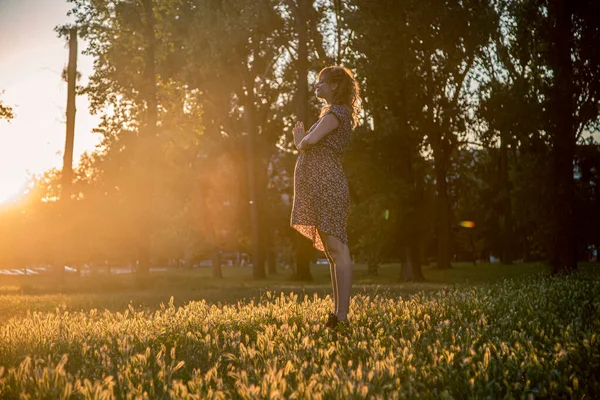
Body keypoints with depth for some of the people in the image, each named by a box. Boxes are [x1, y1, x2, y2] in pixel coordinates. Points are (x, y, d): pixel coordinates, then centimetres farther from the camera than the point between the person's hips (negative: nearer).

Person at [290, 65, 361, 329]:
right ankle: (338, 311, 13)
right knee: (332, 251, 10)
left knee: (337, 249, -13)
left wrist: (300, 142, 3)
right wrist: (302, 141, 2)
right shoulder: (332, 114, 25)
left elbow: (309, 140, -17)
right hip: (320, 188, 11)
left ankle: (342, 315, -16)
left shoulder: (336, 113, -7)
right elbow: (308, 143, 21)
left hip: (327, 186, -11)